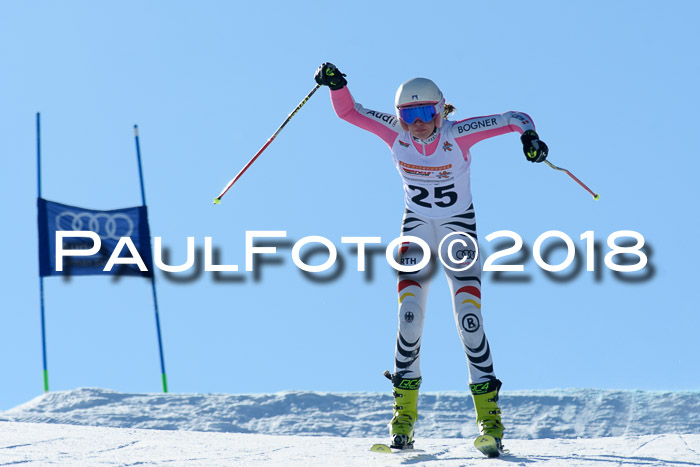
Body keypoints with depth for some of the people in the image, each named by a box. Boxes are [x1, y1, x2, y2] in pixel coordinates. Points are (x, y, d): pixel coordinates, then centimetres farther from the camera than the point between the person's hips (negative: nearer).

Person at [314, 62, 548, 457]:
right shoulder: (395, 132, -13)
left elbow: (513, 119, -17)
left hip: (460, 229, -2)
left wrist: (529, 136, -38)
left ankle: (489, 417, -8)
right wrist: (336, 84, -25)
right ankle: (404, 414, -1)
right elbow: (349, 111, -6)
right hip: (417, 228, 2)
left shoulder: (457, 135, -20)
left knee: (468, 314, -14)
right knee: (409, 312, -13)